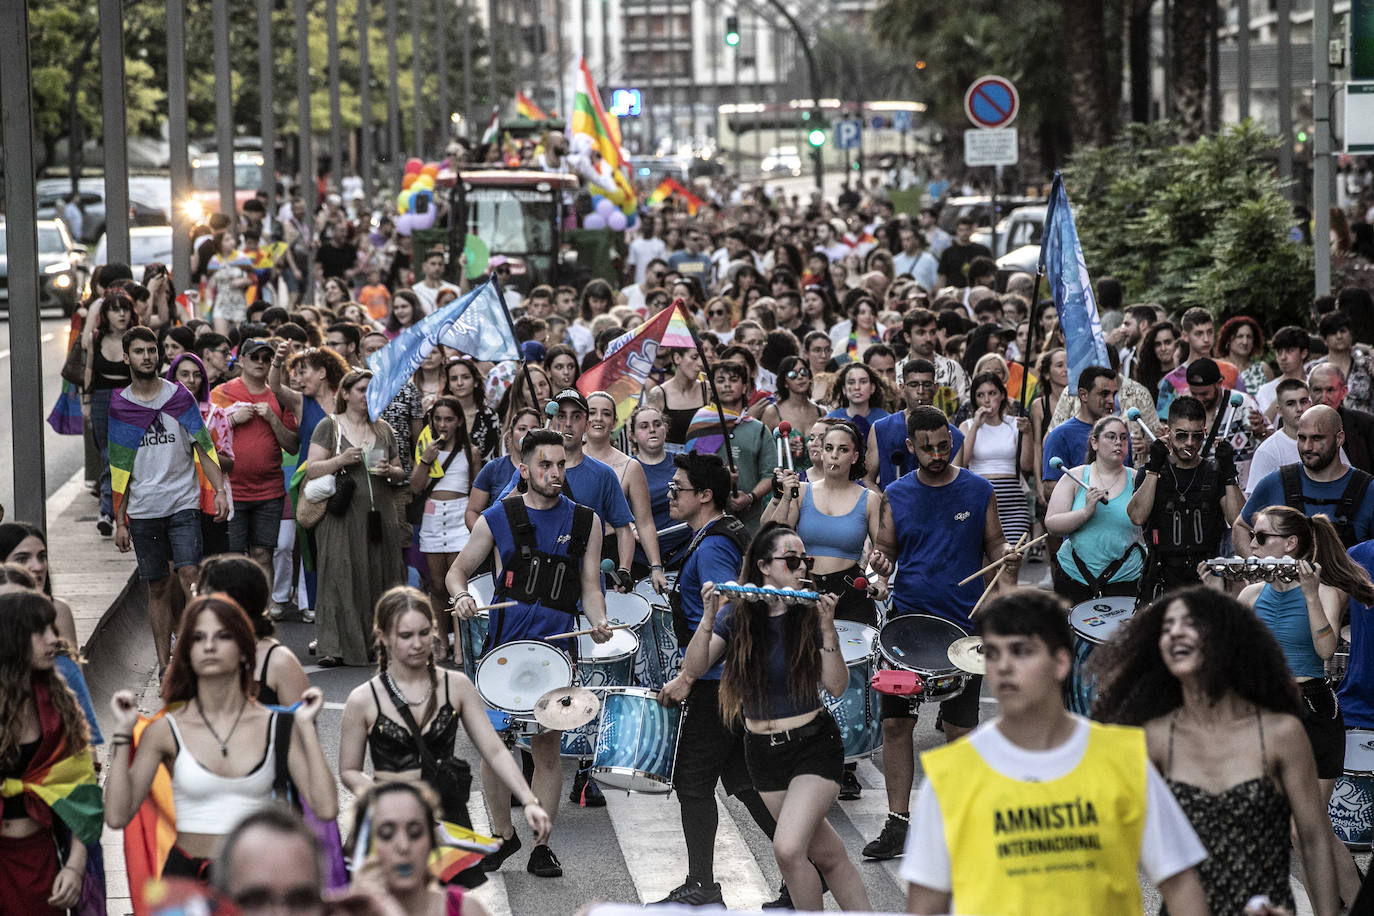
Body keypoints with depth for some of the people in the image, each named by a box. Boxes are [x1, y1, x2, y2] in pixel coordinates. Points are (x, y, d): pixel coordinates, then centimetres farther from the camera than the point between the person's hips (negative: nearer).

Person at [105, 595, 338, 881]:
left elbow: (325, 809, -4)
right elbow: (117, 815, -3)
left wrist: (306, 726, -2)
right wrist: (123, 732, -4)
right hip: (186, 877, -1)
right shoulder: (167, 731, 4)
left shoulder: (276, 727, 6)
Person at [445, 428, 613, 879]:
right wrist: (462, 596, -9)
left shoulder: (585, 522, 8)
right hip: (504, 641, 0)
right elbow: (458, 569, 12)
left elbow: (590, 587, 10)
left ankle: (541, 846, 14)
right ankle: (503, 834, 21)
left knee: (546, 746, 3)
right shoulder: (498, 518, 5)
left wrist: (598, 622, -9)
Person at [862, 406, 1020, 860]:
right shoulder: (896, 495, 6)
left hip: (963, 623, -1)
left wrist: (1008, 558, -14)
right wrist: (879, 559, -11)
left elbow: (994, 542, 7)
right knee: (895, 722, -1)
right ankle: (897, 823, 6)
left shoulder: (977, 490, 2)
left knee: (960, 729, 3)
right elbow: (886, 545, 12)